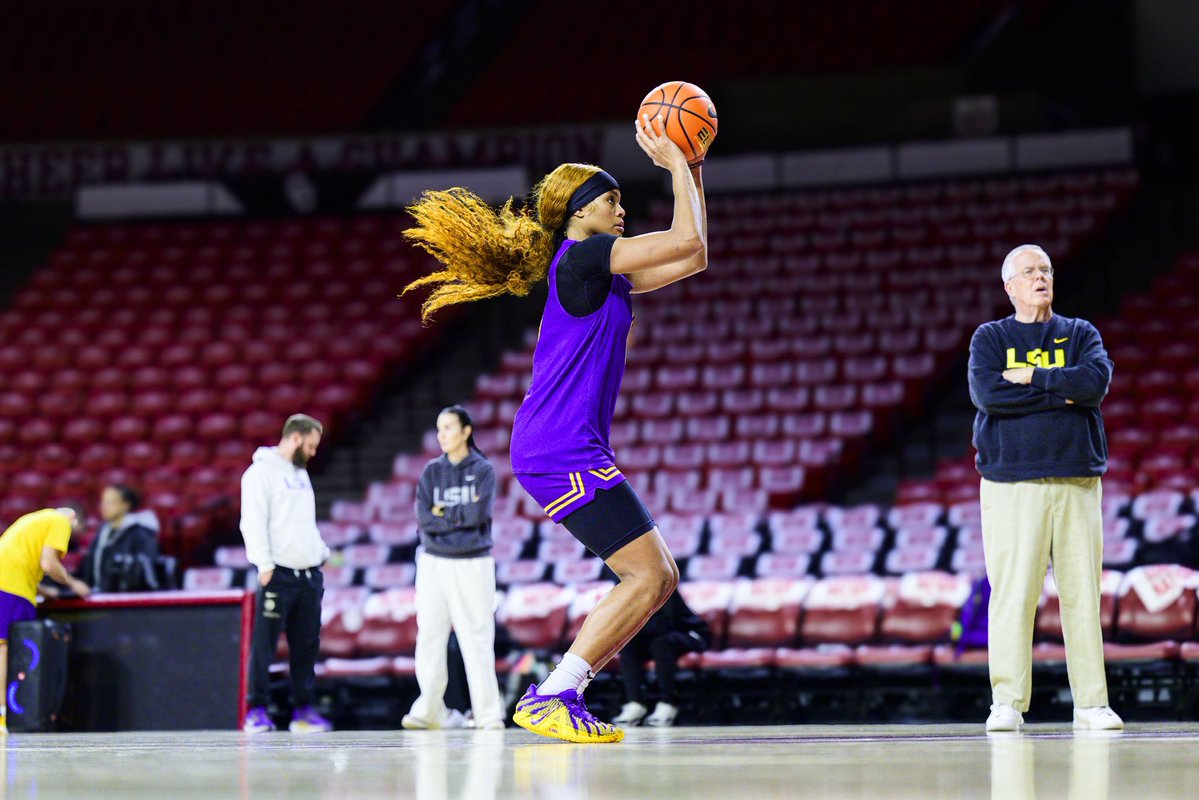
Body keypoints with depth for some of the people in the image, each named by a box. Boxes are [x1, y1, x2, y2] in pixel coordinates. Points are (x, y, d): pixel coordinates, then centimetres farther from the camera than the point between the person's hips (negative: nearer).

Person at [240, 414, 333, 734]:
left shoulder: (300, 474, 21)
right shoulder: (262, 472, -6)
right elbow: (253, 522, -13)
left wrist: (322, 552, 17)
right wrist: (265, 565, -18)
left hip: (309, 573, 8)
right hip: (278, 574, -8)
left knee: (307, 645, 7)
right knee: (264, 644, -5)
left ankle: (304, 710, 12)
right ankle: (257, 711, -2)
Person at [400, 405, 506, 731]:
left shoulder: (483, 470, 1)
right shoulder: (431, 472, 8)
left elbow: (479, 514, -13)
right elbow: (424, 519, -4)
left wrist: (443, 513, -5)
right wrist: (461, 517, -10)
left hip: (473, 564, -3)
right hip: (434, 563, 3)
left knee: (477, 639, -5)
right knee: (430, 637, 2)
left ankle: (488, 714, -4)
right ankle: (428, 710, 7)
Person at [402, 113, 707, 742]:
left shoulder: (603, 274, 20)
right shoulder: (580, 256, -8)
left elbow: (692, 259, 25)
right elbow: (686, 241, -11)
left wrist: (691, 169, 22)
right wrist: (674, 163, 0)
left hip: (572, 453, 10)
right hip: (562, 450, -10)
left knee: (660, 579, 8)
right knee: (647, 575, -14)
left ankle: (563, 697, 7)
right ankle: (547, 700, -13)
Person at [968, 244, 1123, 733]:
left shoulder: (1081, 335, 15)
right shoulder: (990, 338, 10)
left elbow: (1097, 380, -7)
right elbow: (986, 392, -9)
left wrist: (1033, 377, -7)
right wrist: (1062, 394, -8)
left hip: (1077, 480, 2)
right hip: (1011, 482, -2)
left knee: (1083, 593, -1)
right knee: (1012, 593, -7)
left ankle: (1091, 703, 2)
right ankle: (1007, 703, -5)